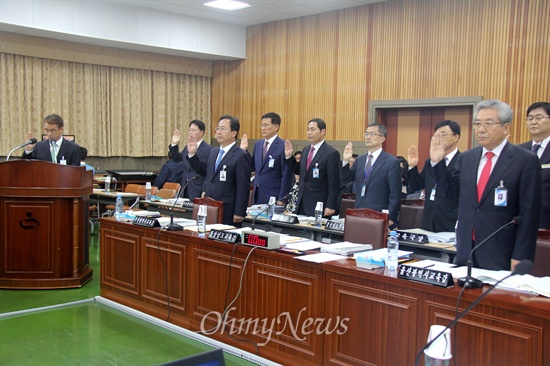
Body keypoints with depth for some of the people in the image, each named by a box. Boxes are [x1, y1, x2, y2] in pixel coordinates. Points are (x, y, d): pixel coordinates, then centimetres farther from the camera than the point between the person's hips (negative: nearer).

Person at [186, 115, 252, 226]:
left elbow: (243, 187, -12)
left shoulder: (241, 156, -9)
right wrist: (192, 154, 15)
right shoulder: (212, 152, 14)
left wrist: (239, 213, -14)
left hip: (227, 212, -6)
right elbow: (204, 171, 26)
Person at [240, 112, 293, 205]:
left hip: (273, 196, -6)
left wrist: (281, 199, -13)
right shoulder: (258, 144, 11)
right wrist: (244, 150, 4)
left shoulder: (283, 146, -11)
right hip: (257, 195, 6)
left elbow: (286, 175, -12)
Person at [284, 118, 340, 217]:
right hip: (302, 204, 6)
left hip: (318, 206, -6)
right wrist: (289, 156, 7)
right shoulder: (306, 149, 10)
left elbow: (334, 183, -13)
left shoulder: (331, 153, -12)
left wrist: (331, 206, -15)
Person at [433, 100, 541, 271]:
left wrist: (520, 257, -11)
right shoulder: (466, 158, 8)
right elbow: (450, 190, 16)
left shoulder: (526, 160, -7)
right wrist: (438, 162, 3)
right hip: (465, 251, 4)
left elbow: (529, 214, -8)